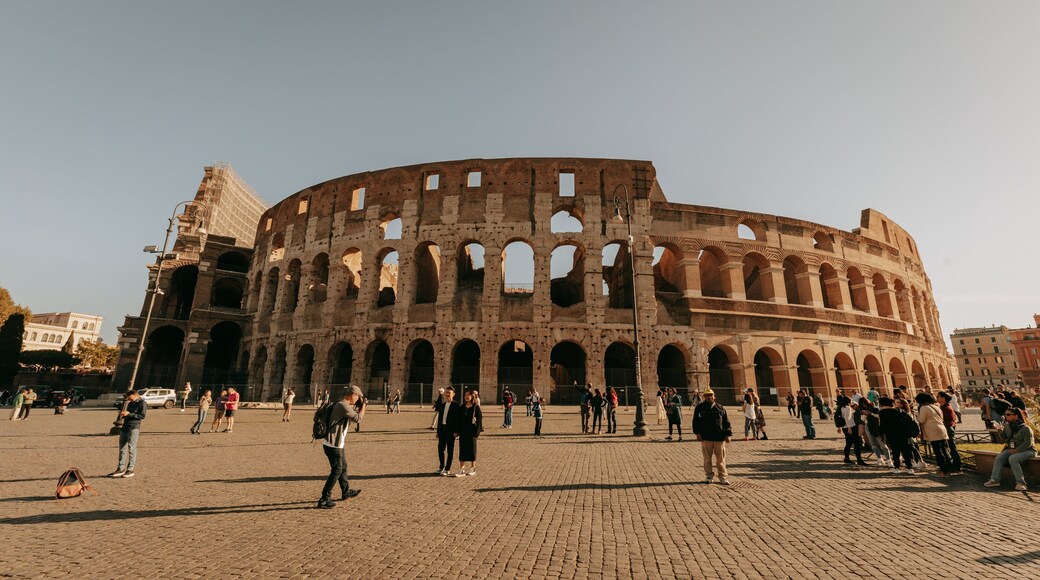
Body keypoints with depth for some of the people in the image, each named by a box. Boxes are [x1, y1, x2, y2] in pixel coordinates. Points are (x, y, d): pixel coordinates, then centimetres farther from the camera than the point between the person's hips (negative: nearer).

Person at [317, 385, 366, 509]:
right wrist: (363, 405, -12)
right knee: (337, 471, -4)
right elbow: (358, 418, -24)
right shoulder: (342, 405, -21)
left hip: (338, 444, 11)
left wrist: (357, 406, 12)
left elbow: (349, 420, 22)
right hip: (333, 445, -11)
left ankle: (346, 492, 37)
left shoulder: (343, 405, 10)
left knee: (343, 467, 22)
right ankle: (324, 499, 4)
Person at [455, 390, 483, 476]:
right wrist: (458, 431, 5)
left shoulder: (476, 407, -6)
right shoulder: (463, 407, 8)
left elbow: (479, 419, -8)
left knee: (472, 449, 6)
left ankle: (473, 468, 20)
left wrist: (477, 432, -13)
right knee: (462, 450, 4)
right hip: (463, 431, 5)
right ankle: (462, 469, 10)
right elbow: (459, 419, 11)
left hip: (472, 431, -4)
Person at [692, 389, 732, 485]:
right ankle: (709, 476, 19)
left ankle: (723, 476, 16)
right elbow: (696, 421, 4)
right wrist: (697, 433, -4)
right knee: (707, 458, 7)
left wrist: (727, 434, 2)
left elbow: (726, 422, 8)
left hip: (719, 437, 0)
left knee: (721, 458, 4)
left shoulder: (720, 408, 6)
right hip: (706, 437, 0)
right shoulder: (699, 408, 4)